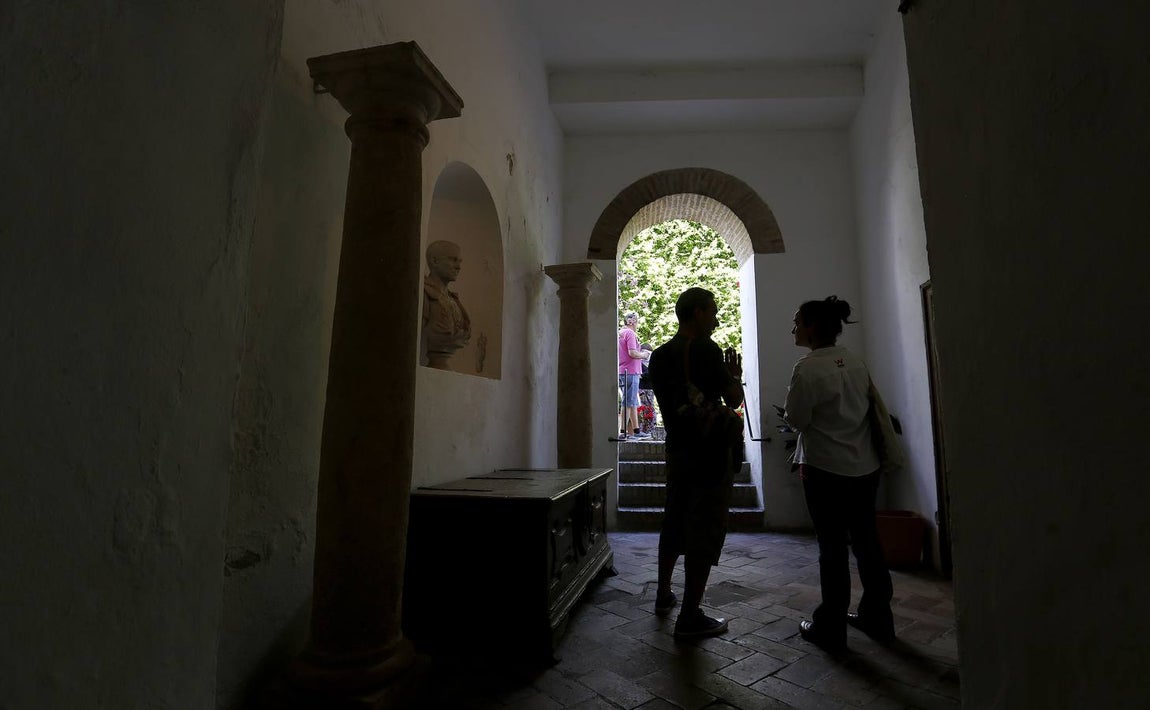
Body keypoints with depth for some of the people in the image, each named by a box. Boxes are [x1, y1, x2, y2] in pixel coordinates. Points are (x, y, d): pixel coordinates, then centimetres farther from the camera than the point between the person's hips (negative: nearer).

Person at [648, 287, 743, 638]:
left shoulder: (659, 356, 8)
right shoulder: (706, 350, -14)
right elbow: (734, 399, -9)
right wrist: (735, 375, 9)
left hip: (677, 449, 7)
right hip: (710, 452, -7)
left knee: (674, 523, 19)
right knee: (705, 532, 0)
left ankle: (664, 596, 33)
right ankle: (690, 617, 7)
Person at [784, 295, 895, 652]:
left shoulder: (807, 368, -17)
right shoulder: (856, 361, 4)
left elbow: (796, 420, -12)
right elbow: (866, 405, 13)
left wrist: (788, 411, 7)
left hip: (827, 472, -7)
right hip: (865, 468, 7)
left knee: (833, 549, 4)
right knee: (867, 543, 18)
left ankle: (830, 628, 18)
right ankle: (877, 618, 33)